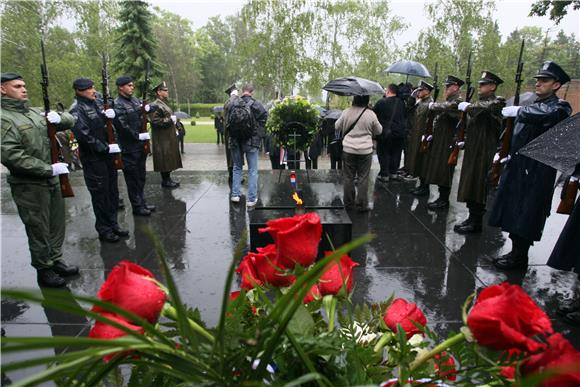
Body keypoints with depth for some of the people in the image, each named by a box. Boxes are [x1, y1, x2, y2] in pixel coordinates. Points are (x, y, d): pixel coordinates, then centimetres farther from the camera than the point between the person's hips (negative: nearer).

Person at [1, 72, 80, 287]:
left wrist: (59, 117, -8)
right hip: (29, 186, -7)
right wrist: (49, 169, -22)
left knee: (57, 224, 16)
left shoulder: (35, 112, 12)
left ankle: (55, 261, 33)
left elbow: (71, 121, 16)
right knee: (39, 230, 4)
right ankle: (43, 270, 20)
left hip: (51, 180, 7)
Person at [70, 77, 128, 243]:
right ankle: (104, 230, 14)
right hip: (93, 160, -8)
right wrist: (105, 148, -20)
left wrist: (110, 115, -1)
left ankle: (113, 224, 28)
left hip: (108, 157, 8)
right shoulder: (78, 111, -10)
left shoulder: (96, 105, 14)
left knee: (112, 192, 14)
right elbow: (84, 135, -22)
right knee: (100, 195, 1)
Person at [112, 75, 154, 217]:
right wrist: (138, 136, -17)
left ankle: (142, 202, 28)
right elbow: (122, 126, -21)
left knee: (141, 177, 16)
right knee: (132, 178, 2)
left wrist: (147, 108, 0)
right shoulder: (117, 105, -13)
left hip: (140, 145, 8)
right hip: (129, 148, -8)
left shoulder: (134, 100, 11)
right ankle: (137, 207, 11)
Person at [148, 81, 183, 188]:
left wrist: (174, 130, 19)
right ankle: (165, 181, 5)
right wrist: (170, 120, -21)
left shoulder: (164, 104, 18)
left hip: (169, 138, 10)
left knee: (169, 159, 13)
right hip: (162, 140, -10)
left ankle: (168, 178, 23)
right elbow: (155, 121, -23)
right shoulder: (155, 106, -13)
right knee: (164, 159, -3)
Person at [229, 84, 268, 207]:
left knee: (237, 167, 18)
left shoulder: (232, 104, -1)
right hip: (251, 141, -3)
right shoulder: (256, 104, -9)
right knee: (252, 170, 5)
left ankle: (235, 194, 17)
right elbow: (264, 118, -12)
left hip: (235, 141, 3)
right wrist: (258, 135, -1)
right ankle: (252, 199, 6)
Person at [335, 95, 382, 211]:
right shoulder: (371, 114, -8)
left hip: (348, 150, 1)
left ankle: (348, 203, 20)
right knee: (363, 178, 7)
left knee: (348, 177, 12)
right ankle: (362, 205, 12)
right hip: (365, 150, -1)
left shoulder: (346, 112, -6)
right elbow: (379, 131, 5)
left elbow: (337, 127, 9)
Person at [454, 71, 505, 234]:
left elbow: (481, 110, -32)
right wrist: (465, 142, 13)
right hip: (472, 151, 9)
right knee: (470, 185, 12)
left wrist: (466, 107, -17)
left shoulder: (496, 103, -9)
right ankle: (472, 217, 23)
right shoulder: (480, 102, 16)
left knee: (478, 185, -3)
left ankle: (476, 223, 7)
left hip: (484, 153, -8)